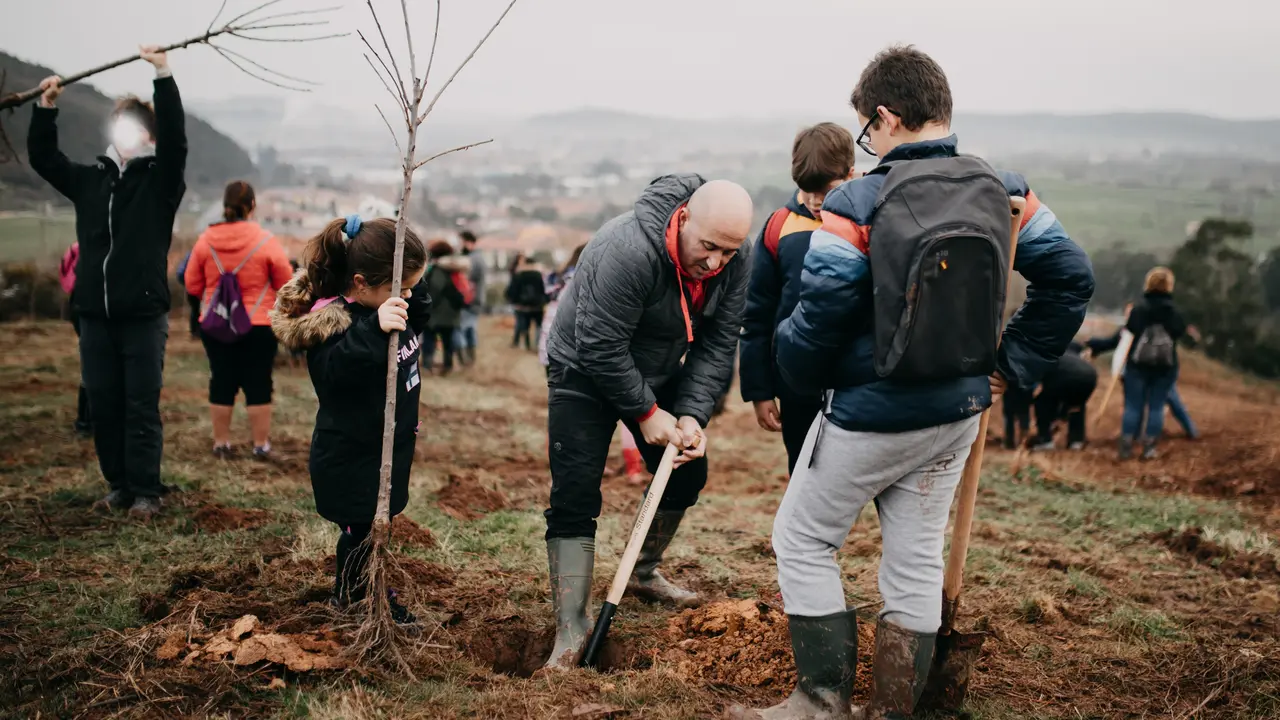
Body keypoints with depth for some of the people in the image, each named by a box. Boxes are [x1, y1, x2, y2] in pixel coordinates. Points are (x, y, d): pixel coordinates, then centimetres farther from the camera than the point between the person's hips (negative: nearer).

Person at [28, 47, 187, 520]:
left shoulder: (160, 179, -1)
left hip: (143, 315, -5)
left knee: (142, 408, -2)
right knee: (103, 407, 8)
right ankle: (119, 486, 19)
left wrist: (163, 76, -23)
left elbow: (176, 137, -16)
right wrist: (45, 107, 5)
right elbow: (42, 158, 16)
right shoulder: (90, 179, 13)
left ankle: (146, 492, 5)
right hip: (95, 316, 5)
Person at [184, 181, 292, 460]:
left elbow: (192, 284, 4)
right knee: (258, 384, 6)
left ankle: (221, 443, 20)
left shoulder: (206, 240, -3)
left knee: (221, 383, 12)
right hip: (259, 325, -3)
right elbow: (286, 285, -3)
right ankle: (261, 445, 12)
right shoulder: (266, 242, -11)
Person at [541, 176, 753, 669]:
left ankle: (645, 573, 34)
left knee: (687, 472, 12)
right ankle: (571, 626, -7)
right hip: (584, 374, -6)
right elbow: (600, 348, -32)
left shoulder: (733, 263, -16)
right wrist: (645, 412, -23)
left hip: (658, 372, 7)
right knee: (574, 499, -12)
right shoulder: (628, 251, -37)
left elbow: (718, 343, -10)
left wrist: (693, 414, -20)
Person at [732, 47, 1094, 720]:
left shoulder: (855, 204, -18)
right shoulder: (1002, 193, 0)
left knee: (802, 540, 12)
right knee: (916, 561, 15)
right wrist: (1011, 363, 9)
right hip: (959, 413, 6)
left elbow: (819, 319, -17)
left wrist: (800, 376, 3)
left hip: (871, 416, -6)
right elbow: (1071, 275, 6)